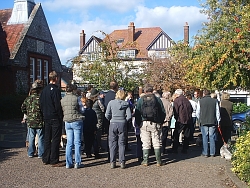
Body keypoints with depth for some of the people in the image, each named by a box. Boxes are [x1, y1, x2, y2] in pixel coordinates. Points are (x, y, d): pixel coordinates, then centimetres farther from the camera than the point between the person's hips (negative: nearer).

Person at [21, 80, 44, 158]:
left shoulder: (28, 99, 3)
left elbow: (23, 108, 12)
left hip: (30, 122, 5)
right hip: (40, 122, -5)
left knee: (31, 138, 15)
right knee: (41, 138, 5)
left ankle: (30, 153, 21)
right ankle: (41, 154, 8)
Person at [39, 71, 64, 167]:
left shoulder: (44, 90, 9)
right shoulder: (56, 89, -14)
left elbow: (41, 104, 13)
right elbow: (58, 105, -17)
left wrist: (44, 114, 17)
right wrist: (61, 117, -8)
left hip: (46, 118, 7)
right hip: (55, 118, -7)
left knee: (47, 138, 13)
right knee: (55, 139, -2)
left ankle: (46, 159, 19)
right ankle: (54, 161, 0)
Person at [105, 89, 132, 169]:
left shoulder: (111, 102, -2)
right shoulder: (126, 103, 0)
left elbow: (107, 115, -5)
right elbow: (129, 115, -6)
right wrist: (124, 120, 10)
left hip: (113, 124, -1)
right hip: (122, 124, 1)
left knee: (112, 144, 7)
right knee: (122, 143, 9)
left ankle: (112, 162, 7)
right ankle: (122, 162, 8)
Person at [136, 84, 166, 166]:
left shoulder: (140, 100, 2)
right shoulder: (158, 99, 2)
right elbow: (163, 112, 3)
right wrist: (161, 122, 14)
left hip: (144, 123, 0)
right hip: (155, 124, 0)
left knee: (145, 143, 7)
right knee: (157, 142, 8)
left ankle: (145, 160, 9)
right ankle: (158, 161, 10)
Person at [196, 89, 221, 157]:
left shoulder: (200, 101, -2)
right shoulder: (215, 101, 1)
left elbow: (197, 113, 2)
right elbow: (217, 112, 4)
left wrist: (200, 119, 19)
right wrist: (218, 121, 13)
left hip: (204, 122, -1)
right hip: (213, 122, 1)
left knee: (205, 137, 5)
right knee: (212, 137, 7)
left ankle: (205, 153, 8)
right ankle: (212, 153, 11)